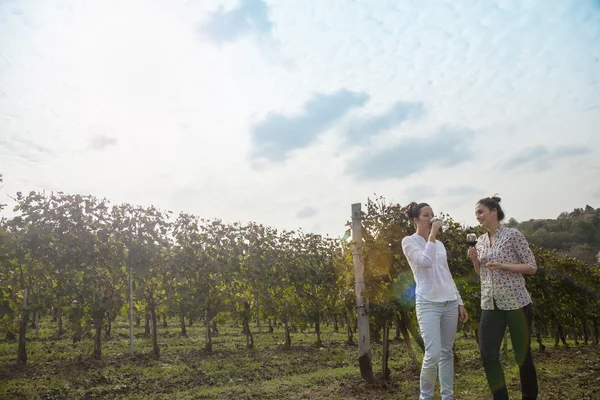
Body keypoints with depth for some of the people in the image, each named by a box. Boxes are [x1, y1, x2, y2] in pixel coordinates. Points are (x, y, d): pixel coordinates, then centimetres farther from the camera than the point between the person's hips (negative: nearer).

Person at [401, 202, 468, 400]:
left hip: (450, 302, 6)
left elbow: (447, 275, 19)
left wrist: (459, 302, 16)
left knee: (447, 352, 9)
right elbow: (425, 262, -21)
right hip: (428, 303, -6)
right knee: (433, 353, -11)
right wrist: (432, 235, -14)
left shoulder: (439, 244, 16)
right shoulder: (409, 241, -3)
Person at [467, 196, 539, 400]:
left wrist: (502, 265, -19)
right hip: (490, 305, 5)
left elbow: (532, 267, -8)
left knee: (523, 355, 5)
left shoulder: (513, 234, -8)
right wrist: (474, 260, -1)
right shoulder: (480, 241, 9)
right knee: (488, 355, 2)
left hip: (516, 303, -5)